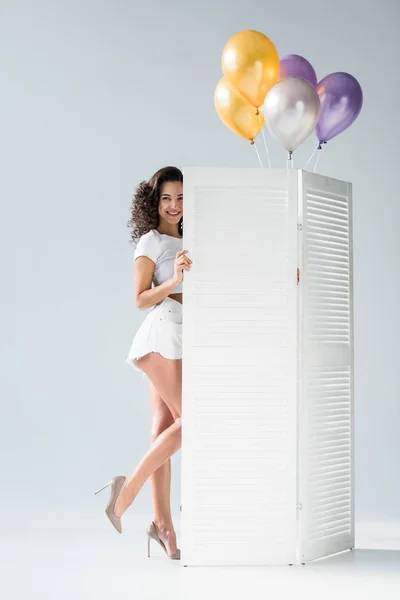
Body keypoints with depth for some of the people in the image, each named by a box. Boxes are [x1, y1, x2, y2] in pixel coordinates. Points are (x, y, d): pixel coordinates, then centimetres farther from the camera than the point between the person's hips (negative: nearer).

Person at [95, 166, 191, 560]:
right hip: (162, 335, -7)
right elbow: (141, 299, -6)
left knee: (164, 429, 3)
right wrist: (173, 282, -20)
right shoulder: (151, 242, 0)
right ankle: (129, 487, -3)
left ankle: (163, 524, 4)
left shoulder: (186, 244, 20)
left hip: (182, 340, 7)